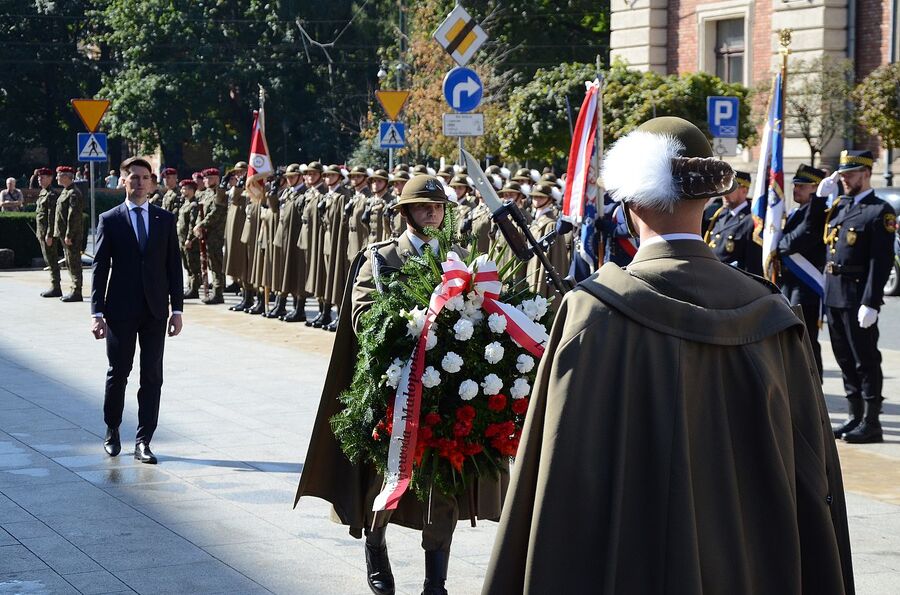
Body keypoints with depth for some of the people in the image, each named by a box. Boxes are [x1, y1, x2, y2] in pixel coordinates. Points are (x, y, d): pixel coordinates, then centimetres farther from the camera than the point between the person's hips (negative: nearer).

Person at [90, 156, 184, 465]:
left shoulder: (165, 219, 7)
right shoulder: (110, 220, 2)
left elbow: (174, 266, 7)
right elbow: (100, 268, -1)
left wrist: (176, 309, 1)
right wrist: (98, 313, -8)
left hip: (155, 311, 2)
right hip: (121, 310, -2)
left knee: (152, 376, 1)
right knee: (118, 373, 5)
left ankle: (143, 441, 5)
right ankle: (112, 431, 24)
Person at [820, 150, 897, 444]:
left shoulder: (880, 211, -9)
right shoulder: (839, 206, 14)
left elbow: (881, 262, -15)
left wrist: (870, 303, -21)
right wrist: (820, 195, 12)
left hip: (858, 296, -8)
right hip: (833, 295, 8)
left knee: (866, 359, -2)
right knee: (845, 358, 13)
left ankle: (871, 422, 3)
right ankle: (856, 416, 22)